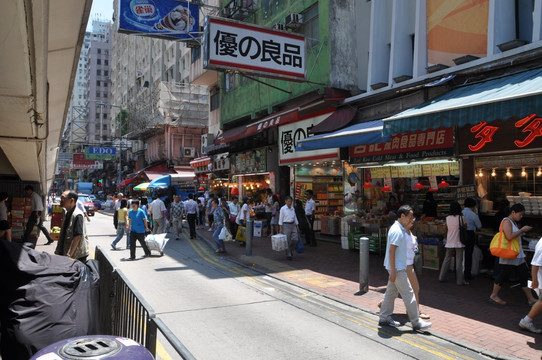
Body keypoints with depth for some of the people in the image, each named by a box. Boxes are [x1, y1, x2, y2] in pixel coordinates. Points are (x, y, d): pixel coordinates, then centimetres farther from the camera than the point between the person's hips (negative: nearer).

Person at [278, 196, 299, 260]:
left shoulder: (293, 208, 10)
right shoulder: (283, 209, -5)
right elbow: (280, 219, -5)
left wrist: (297, 226, 13)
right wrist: (281, 228, -9)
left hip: (293, 225, 5)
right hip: (286, 225, -5)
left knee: (295, 239, -2)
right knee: (287, 241, -1)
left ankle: (290, 249, 24)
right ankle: (288, 254, 9)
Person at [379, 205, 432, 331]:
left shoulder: (401, 229, 12)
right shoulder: (396, 230, -20)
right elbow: (391, 251, -23)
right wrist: (393, 271, -24)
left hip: (399, 267, 10)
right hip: (397, 268, -10)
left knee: (391, 292, 14)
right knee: (408, 294, -3)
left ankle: (384, 318, 22)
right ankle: (416, 322, 6)